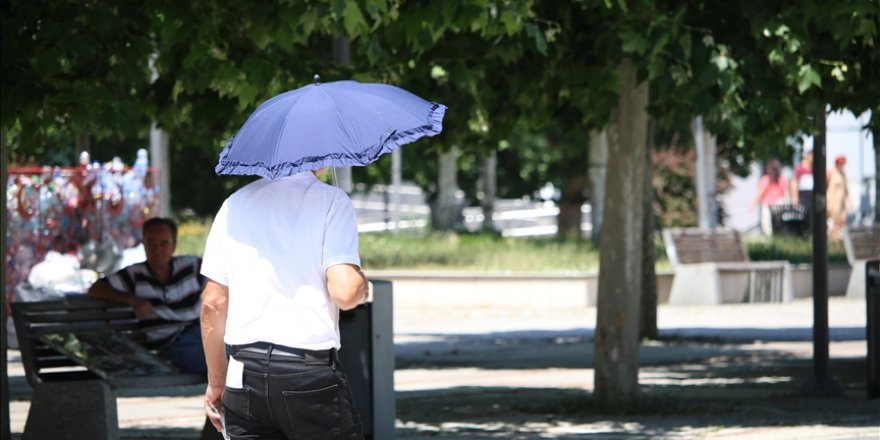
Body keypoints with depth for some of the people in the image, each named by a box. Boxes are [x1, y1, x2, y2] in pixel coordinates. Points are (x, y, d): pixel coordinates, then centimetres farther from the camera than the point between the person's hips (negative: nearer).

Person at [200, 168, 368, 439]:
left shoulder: (235, 204, 10)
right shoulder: (332, 200, -4)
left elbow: (213, 304, 10)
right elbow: (345, 291, -15)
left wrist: (215, 383, 18)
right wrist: (362, 286, 9)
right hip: (311, 374, -4)